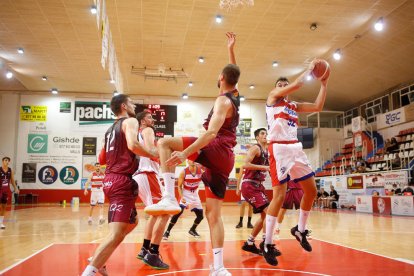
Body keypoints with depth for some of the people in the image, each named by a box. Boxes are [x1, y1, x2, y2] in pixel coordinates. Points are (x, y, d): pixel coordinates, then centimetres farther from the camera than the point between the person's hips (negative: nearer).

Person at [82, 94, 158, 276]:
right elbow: (133, 144, -24)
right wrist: (153, 155, -11)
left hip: (110, 179, 10)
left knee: (131, 223, 24)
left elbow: (102, 160, 26)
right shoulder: (130, 121, -3)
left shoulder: (111, 129, 22)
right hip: (122, 180, -10)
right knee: (116, 234, -13)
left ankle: (98, 261, 23)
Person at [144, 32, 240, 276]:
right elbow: (234, 74, 38)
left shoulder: (223, 101, -9)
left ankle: (170, 199, -24)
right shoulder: (235, 96, 16)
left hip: (216, 151, -9)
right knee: (213, 213, 7)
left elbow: (212, 132, -24)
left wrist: (185, 153, -31)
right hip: (225, 158, 9)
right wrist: (231, 49, 41)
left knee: (165, 143, -13)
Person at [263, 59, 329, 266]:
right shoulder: (272, 97, 4)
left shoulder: (294, 106, 22)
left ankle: (300, 230, 27)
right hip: (279, 149, -7)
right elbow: (296, 85, -9)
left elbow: (317, 107, 14)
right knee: (279, 195, -12)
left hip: (296, 148, 8)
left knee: (311, 191, 8)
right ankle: (268, 244, -3)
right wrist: (310, 69, 4)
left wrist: (324, 84, 13)